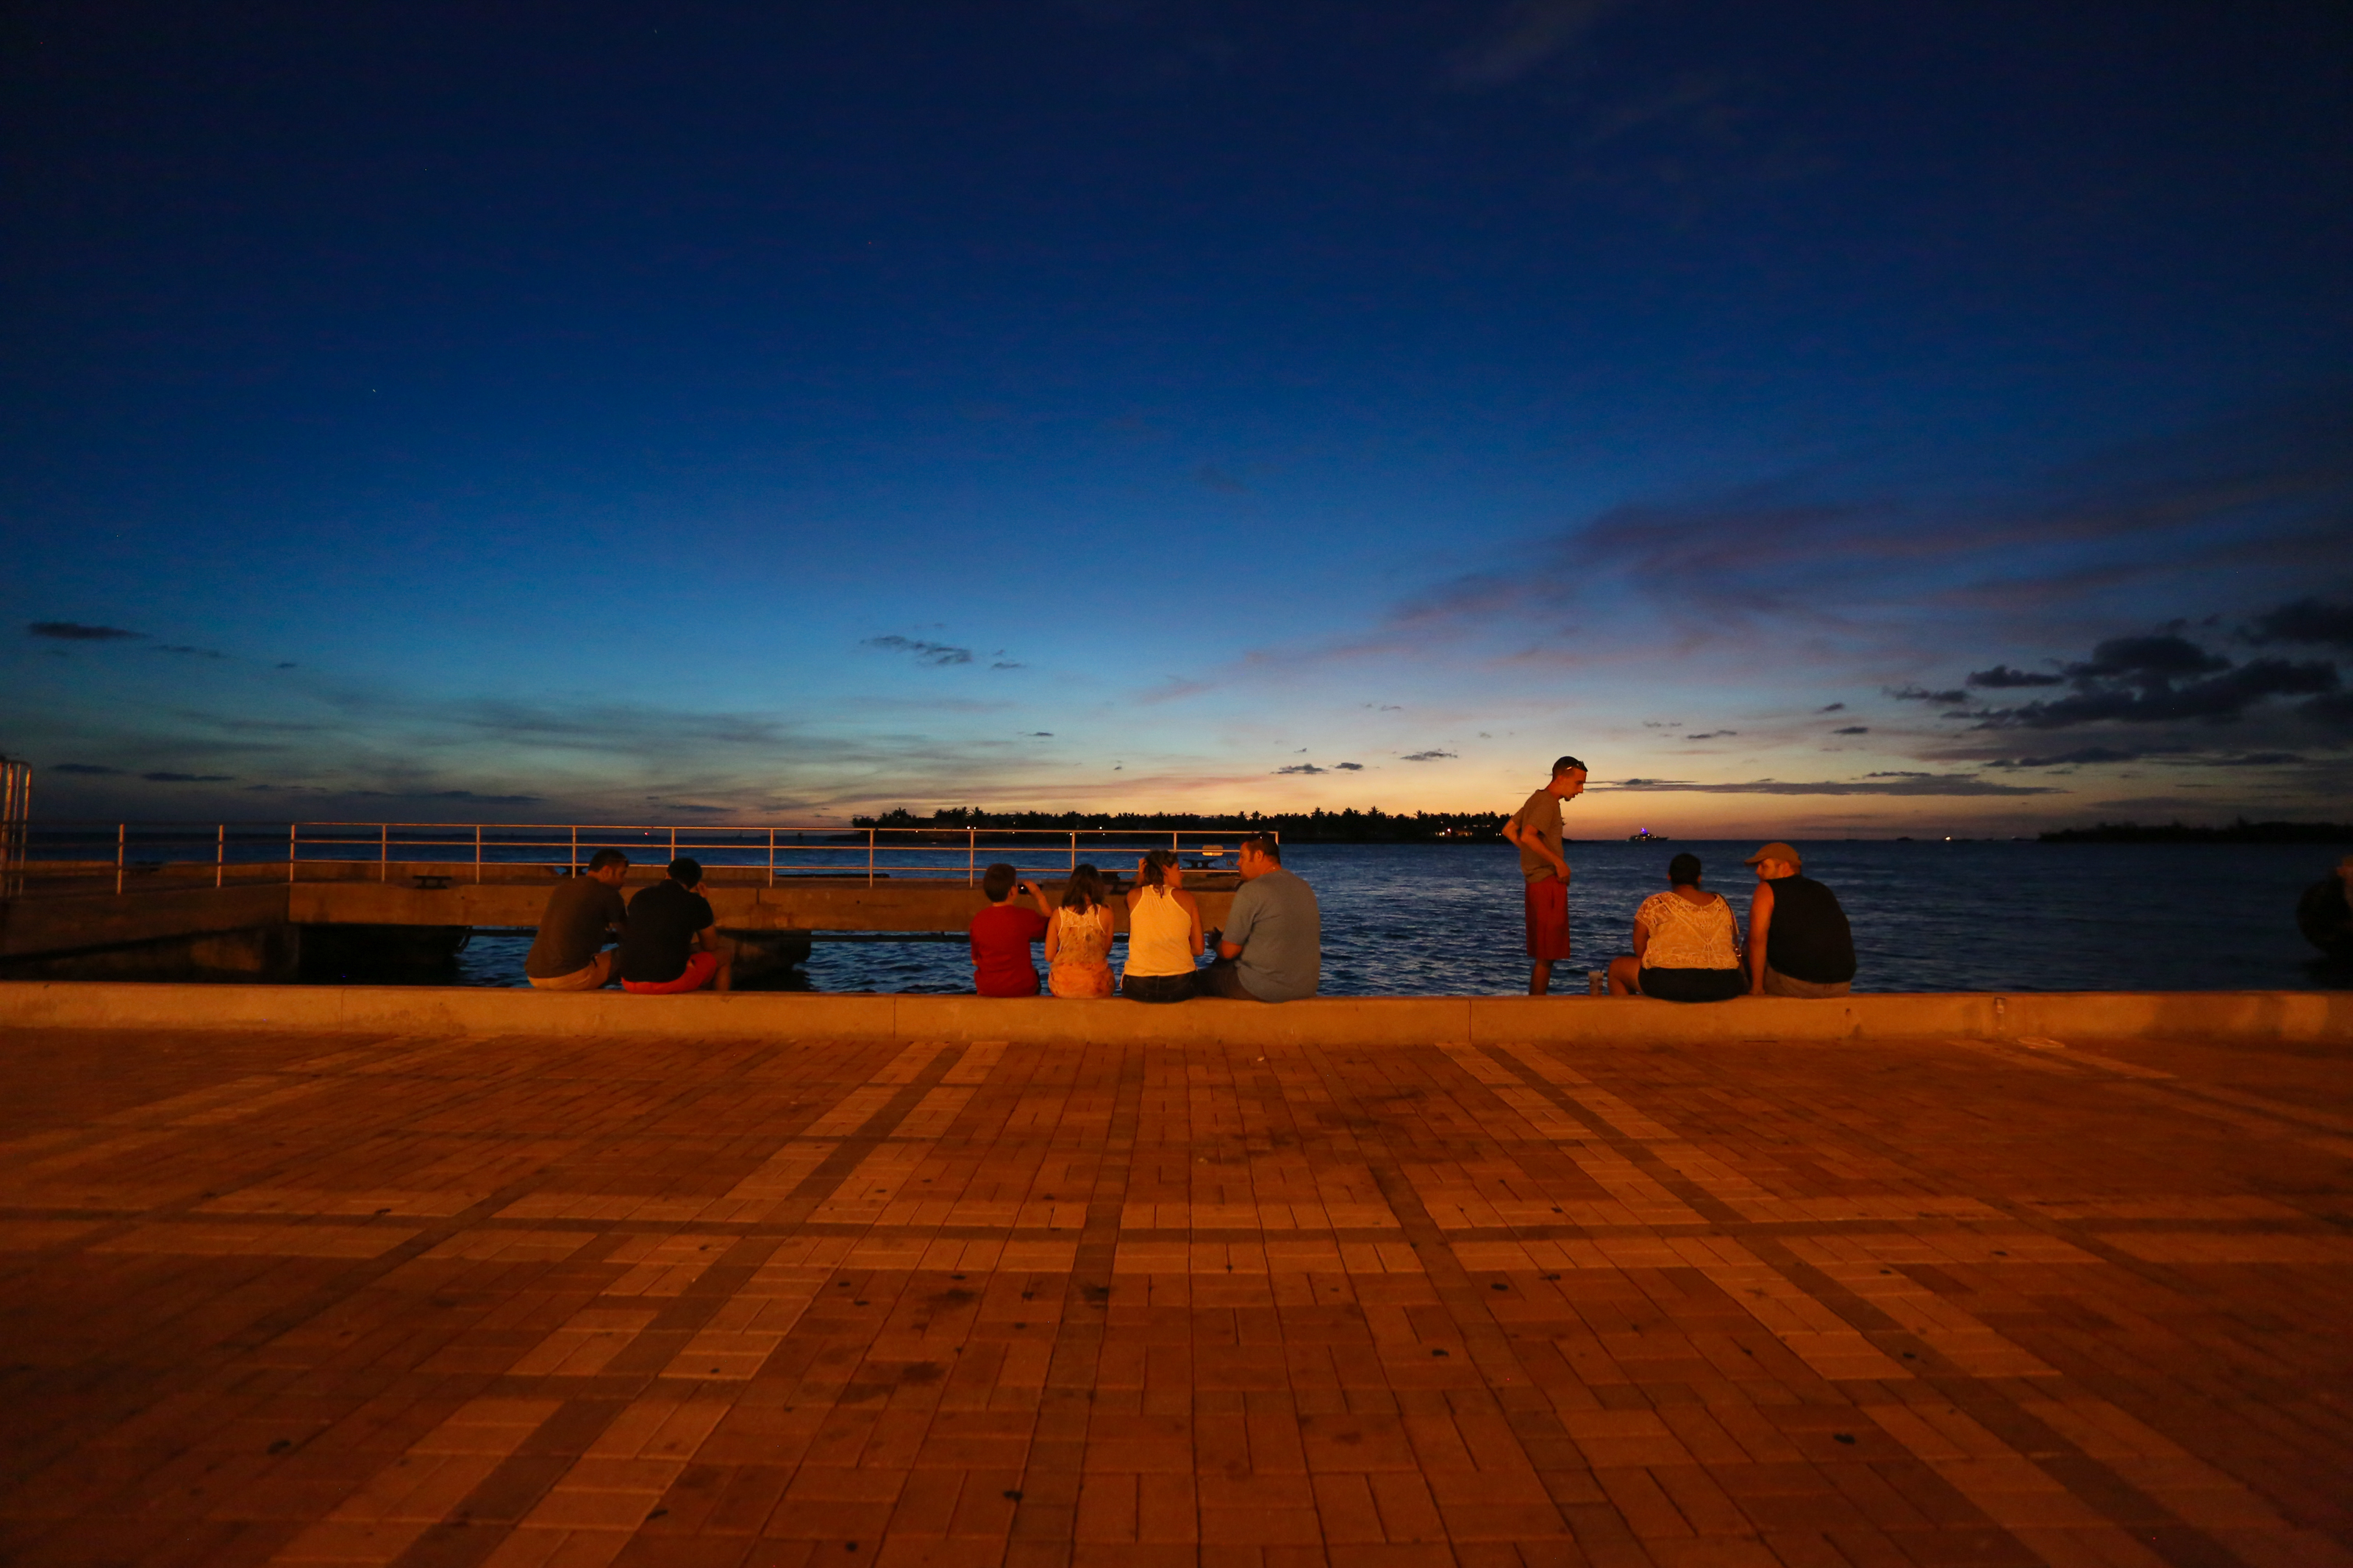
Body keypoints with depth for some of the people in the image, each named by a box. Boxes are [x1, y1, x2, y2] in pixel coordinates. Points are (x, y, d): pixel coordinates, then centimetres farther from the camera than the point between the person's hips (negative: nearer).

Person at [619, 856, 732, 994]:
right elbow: (711, 947, 13)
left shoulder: (640, 896, 11)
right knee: (721, 957, 21)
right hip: (670, 982, -5)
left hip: (629, 982, 5)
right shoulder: (696, 902, -2)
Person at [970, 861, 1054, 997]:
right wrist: (1040, 897, 9)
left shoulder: (978, 920, -10)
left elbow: (975, 960, 0)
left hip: (986, 989, 2)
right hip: (1021, 989, -2)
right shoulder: (1026, 917, -18)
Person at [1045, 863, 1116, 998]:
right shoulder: (1105, 913, -8)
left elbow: (1049, 956, -2)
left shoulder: (1059, 914, -5)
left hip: (1062, 986, 1)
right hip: (1096, 987, -1)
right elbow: (1106, 951, 1)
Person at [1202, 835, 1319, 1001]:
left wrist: (1218, 942, 11)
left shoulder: (1251, 891, -15)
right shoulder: (1305, 888, 8)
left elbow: (1228, 952, -12)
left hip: (1264, 989, -8)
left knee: (1203, 977, 11)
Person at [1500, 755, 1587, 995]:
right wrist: (1558, 861, -21)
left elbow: (1508, 830, 21)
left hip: (1536, 882, 10)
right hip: (1549, 882, -10)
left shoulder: (1536, 799, 16)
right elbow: (1528, 836, -28)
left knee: (1540, 953, 15)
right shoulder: (1548, 802, -14)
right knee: (1546, 955, -5)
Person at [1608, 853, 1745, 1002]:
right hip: (1725, 988, 4)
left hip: (1670, 984, -4)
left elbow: (1639, 949, 3)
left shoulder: (1655, 904, -1)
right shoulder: (1721, 904, 10)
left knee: (1616, 967, 20)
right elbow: (1735, 948, 16)